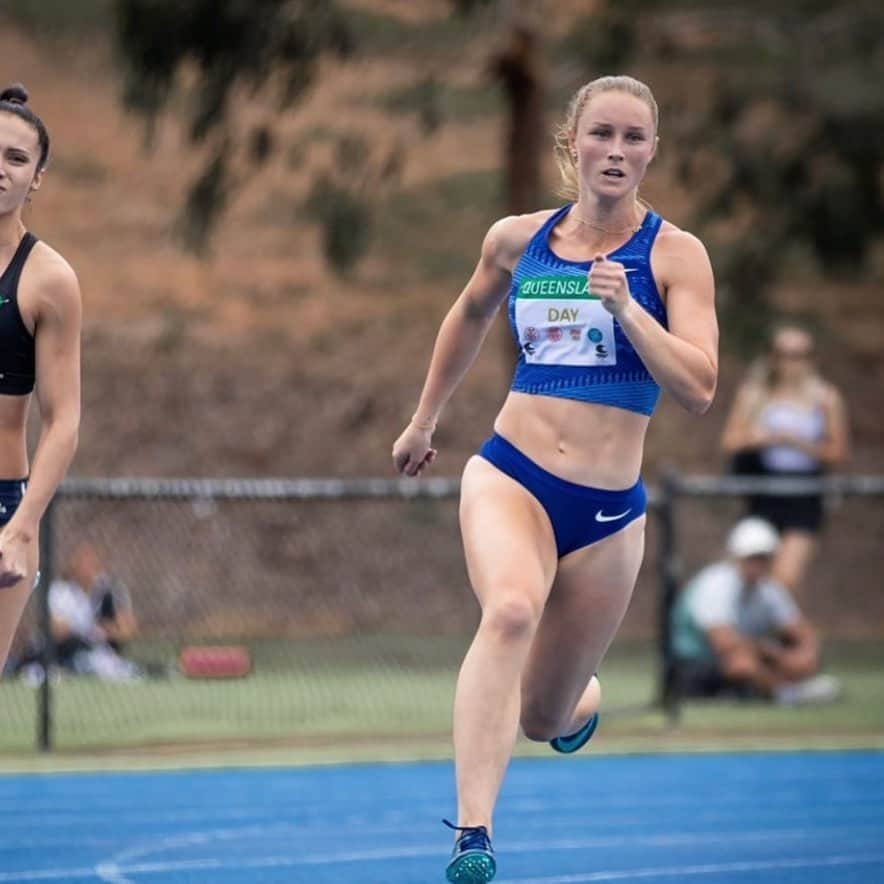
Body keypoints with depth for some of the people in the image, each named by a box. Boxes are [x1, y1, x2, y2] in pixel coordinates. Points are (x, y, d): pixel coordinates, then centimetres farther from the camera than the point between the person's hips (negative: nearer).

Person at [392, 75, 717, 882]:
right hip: (510, 477, 0)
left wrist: (626, 309, -25)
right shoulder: (516, 239, 5)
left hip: (609, 511, 0)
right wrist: (424, 421, 33)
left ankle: (582, 695, 50)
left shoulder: (674, 255, -3)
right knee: (510, 610, -33)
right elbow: (471, 315, 27)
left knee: (545, 716, 10)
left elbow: (699, 388, -13)